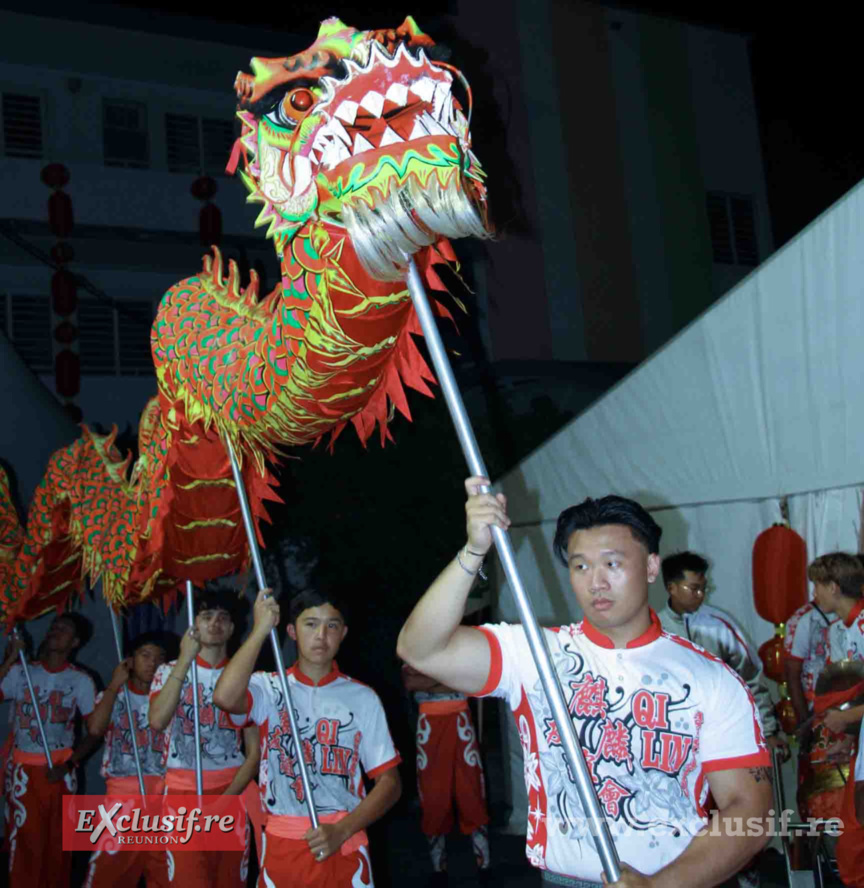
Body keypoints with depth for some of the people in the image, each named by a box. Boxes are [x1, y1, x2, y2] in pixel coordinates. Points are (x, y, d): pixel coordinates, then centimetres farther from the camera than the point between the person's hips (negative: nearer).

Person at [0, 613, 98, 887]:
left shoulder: (81, 680, 0)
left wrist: (69, 765, -10)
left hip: (59, 769, 0)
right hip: (23, 769, 0)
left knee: (58, 840, 8)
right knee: (25, 839, -2)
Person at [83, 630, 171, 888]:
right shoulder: (113, 695, 6)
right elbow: (95, 729, -14)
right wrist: (114, 685, -7)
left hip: (163, 789, 2)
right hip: (123, 789, -2)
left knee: (163, 866, 6)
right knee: (110, 866, -6)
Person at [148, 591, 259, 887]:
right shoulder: (169, 671, 2)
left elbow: (255, 749, 3)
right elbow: (157, 721, -19)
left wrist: (226, 798, -10)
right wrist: (185, 660, -19)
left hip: (232, 794, 2)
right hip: (184, 794, -2)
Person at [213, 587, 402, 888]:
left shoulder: (363, 698, 0)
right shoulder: (269, 688, -1)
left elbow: (389, 781, 0)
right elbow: (225, 697, -23)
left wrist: (342, 831, -14)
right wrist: (261, 629, -15)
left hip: (343, 845, 0)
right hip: (280, 846, 0)